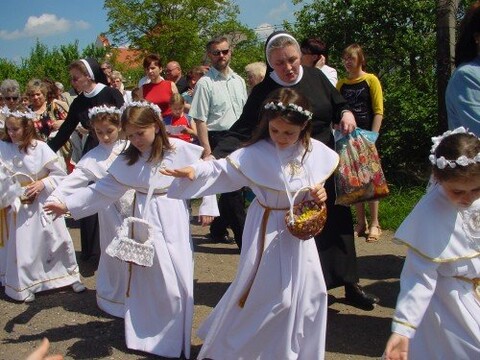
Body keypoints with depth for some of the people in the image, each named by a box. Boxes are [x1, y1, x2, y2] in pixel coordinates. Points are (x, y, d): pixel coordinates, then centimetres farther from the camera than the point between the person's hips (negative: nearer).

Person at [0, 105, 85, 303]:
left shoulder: (41, 148, -11)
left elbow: (60, 174, -6)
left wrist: (43, 184, -17)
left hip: (43, 204, 0)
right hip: (19, 205, 0)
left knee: (58, 240, 8)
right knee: (21, 247, 6)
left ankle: (70, 275, 27)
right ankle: (22, 286, 24)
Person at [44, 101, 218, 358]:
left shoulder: (179, 149, -8)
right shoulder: (128, 159, 1)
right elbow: (103, 189, 3)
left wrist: (207, 206, -1)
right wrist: (67, 204, -2)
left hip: (173, 220, -2)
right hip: (144, 220, 2)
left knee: (178, 277, 1)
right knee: (148, 277, 4)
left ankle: (177, 339, 20)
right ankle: (147, 336, 22)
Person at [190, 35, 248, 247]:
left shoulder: (238, 81, 11)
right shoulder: (205, 83, -8)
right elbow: (200, 120, -12)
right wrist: (207, 150, -17)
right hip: (218, 139, -7)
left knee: (232, 188, 13)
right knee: (232, 190, -5)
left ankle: (218, 230, 30)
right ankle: (244, 239, 3)